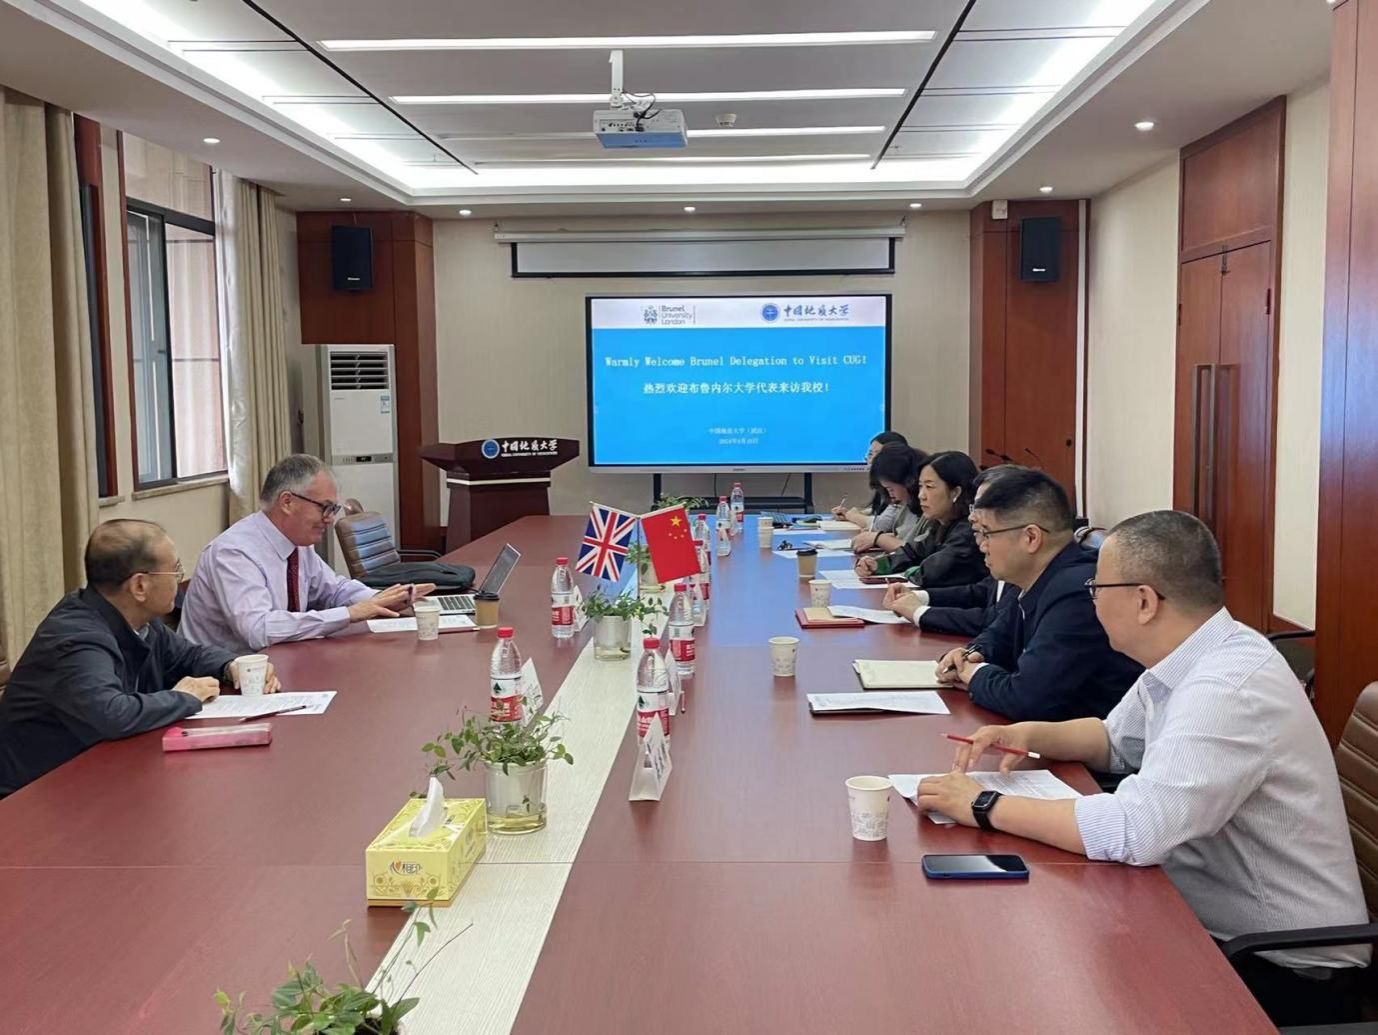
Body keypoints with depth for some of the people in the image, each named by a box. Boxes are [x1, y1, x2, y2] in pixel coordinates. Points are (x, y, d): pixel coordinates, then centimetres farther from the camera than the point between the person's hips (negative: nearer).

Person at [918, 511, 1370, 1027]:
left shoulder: (1231, 686, -28)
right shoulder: (1182, 662, 1)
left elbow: (1135, 829, -36)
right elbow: (1115, 741, 18)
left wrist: (987, 807, -25)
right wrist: (1033, 734, -2)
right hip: (1210, 922, 8)